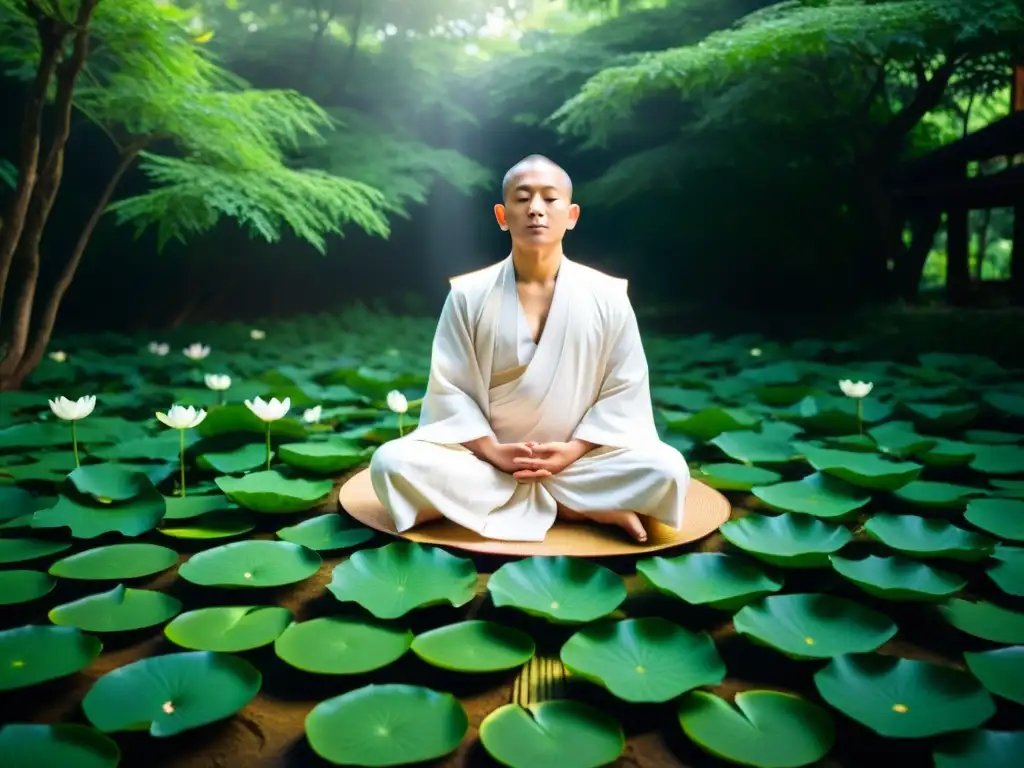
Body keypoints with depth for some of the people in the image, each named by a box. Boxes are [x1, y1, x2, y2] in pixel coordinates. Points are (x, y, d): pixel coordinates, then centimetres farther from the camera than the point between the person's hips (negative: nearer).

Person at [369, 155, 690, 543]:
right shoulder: (468, 295, -3)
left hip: (577, 458, 0)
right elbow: (449, 388, -3)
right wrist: (493, 452, -15)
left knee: (667, 471, -26)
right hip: (486, 456, 1)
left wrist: (573, 450, -13)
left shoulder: (607, 296, -3)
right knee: (391, 463, -25)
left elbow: (625, 390, -2)